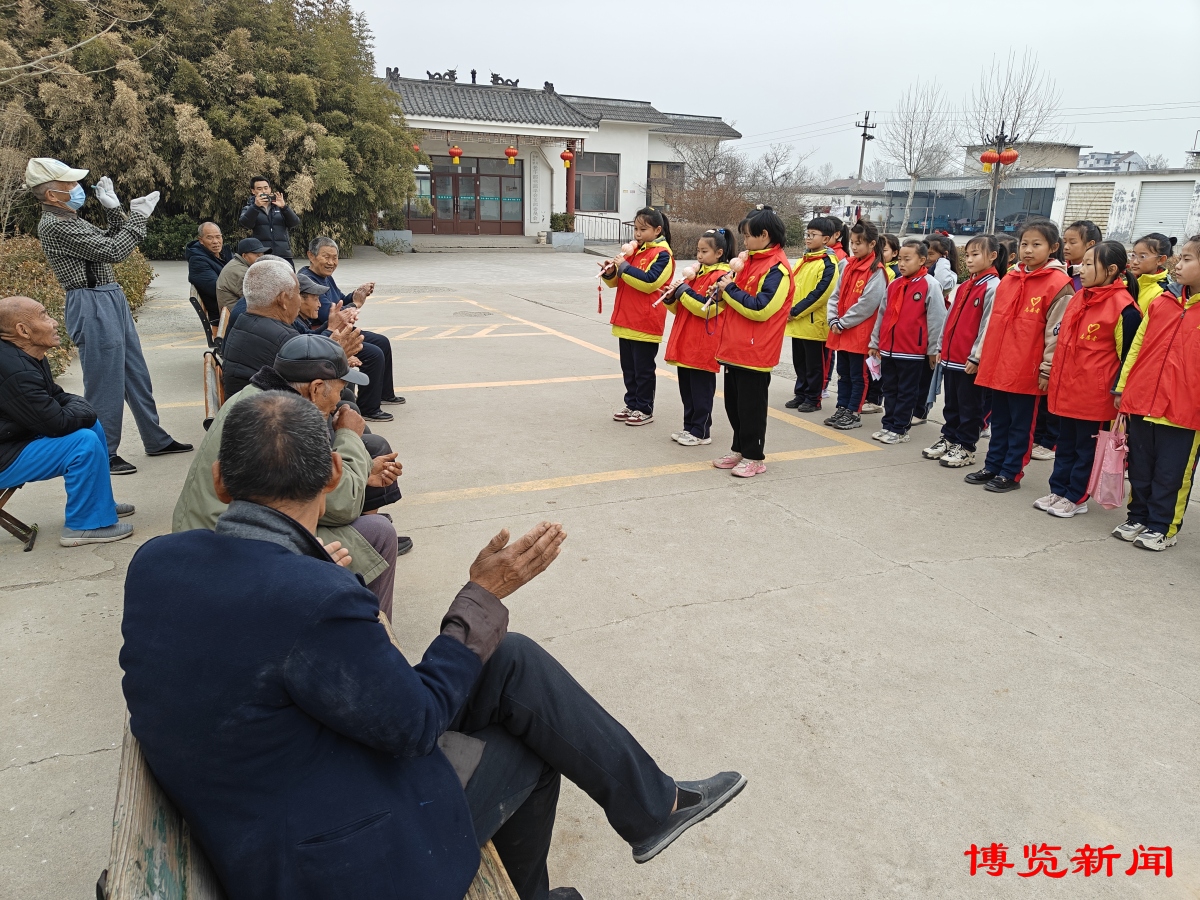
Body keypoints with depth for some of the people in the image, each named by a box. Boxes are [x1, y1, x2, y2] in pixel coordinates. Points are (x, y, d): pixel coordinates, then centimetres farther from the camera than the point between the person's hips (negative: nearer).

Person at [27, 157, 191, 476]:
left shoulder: (70, 220, 13)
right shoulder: (54, 226, -16)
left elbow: (110, 241, 22)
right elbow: (113, 251, -19)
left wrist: (113, 207, 8)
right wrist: (138, 215, -10)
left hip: (112, 300, 10)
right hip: (93, 309, -10)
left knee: (135, 373, 15)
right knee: (105, 383, -3)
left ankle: (156, 440, 26)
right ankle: (103, 455, 9)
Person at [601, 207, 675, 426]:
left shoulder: (662, 254, -9)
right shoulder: (634, 250, 14)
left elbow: (649, 282, -21)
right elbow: (618, 281, 18)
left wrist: (625, 267, -21)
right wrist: (610, 273, -3)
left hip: (646, 323, -8)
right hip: (625, 320, 8)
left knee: (643, 369, 1)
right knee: (628, 367, 14)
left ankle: (645, 410, 12)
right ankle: (631, 404, 26)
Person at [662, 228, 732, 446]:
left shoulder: (721, 277, -10)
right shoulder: (696, 273, 16)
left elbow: (707, 308, -21)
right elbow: (680, 308, 20)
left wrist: (684, 291, -18)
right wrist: (671, 298, 0)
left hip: (703, 346, -8)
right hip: (685, 343, 8)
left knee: (701, 390, 0)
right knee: (687, 389, 14)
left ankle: (701, 432, 9)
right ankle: (690, 427, 24)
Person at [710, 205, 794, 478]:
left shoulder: (777, 268, -14)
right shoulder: (751, 260, 12)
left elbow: (760, 309, -21)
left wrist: (729, 289, -15)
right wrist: (724, 286, -1)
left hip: (755, 351, -9)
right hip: (735, 347, 9)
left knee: (751, 405, 0)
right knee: (733, 402, 15)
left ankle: (754, 457, 13)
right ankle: (739, 449, 29)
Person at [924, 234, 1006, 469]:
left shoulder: (993, 287, -11)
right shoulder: (964, 286, 13)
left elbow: (988, 326, -15)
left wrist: (976, 357, -17)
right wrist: (941, 346, 14)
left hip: (972, 361, -8)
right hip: (952, 357, 8)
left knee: (969, 406, 4)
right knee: (951, 403, 17)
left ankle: (965, 448, 12)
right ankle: (949, 439, 29)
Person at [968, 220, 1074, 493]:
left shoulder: (1058, 284, -8)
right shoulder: (1009, 280, 10)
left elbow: (1057, 332, -10)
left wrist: (1047, 369, -11)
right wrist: (982, 356, 15)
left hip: (1027, 370, -6)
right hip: (997, 366, 6)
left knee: (1020, 424, 6)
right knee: (999, 421, 16)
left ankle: (1010, 473, 16)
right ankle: (992, 466, 26)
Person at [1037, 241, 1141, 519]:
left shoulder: (1123, 307, -13)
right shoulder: (1077, 298, 9)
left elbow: (1129, 353, -9)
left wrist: (1118, 390, -9)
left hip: (1094, 392, -7)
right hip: (1066, 387, 7)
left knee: (1086, 446, 6)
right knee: (1066, 442, 16)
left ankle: (1076, 497, 16)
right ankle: (1058, 490, 26)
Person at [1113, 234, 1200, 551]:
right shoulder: (1160, 303, 7)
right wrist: (1122, 387, 9)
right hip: (1142, 402, 4)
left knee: (1171, 473, 6)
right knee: (1140, 468, 14)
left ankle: (1162, 527, 19)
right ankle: (1138, 517, 29)